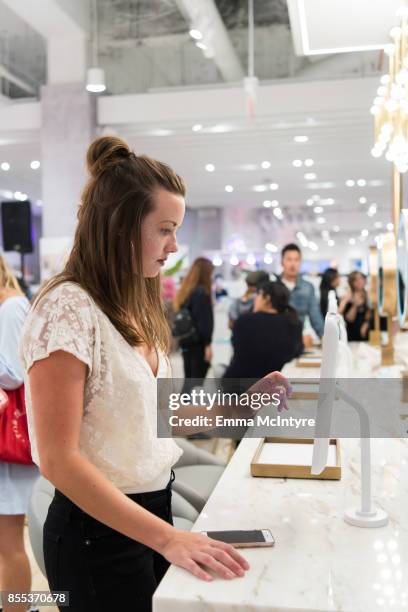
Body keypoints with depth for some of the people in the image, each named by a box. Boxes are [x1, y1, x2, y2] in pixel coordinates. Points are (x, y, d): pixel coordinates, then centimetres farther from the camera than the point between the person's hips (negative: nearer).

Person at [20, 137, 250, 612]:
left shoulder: (133, 307, 6)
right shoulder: (67, 309, -21)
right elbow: (58, 460, -23)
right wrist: (165, 537, -24)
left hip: (153, 508, 8)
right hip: (99, 532, -8)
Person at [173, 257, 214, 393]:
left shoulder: (184, 290, 11)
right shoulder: (201, 292, -14)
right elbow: (204, 320, -18)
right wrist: (207, 344, -15)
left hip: (186, 341, 8)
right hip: (198, 343, -8)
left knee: (188, 380, 14)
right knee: (197, 381, -1)